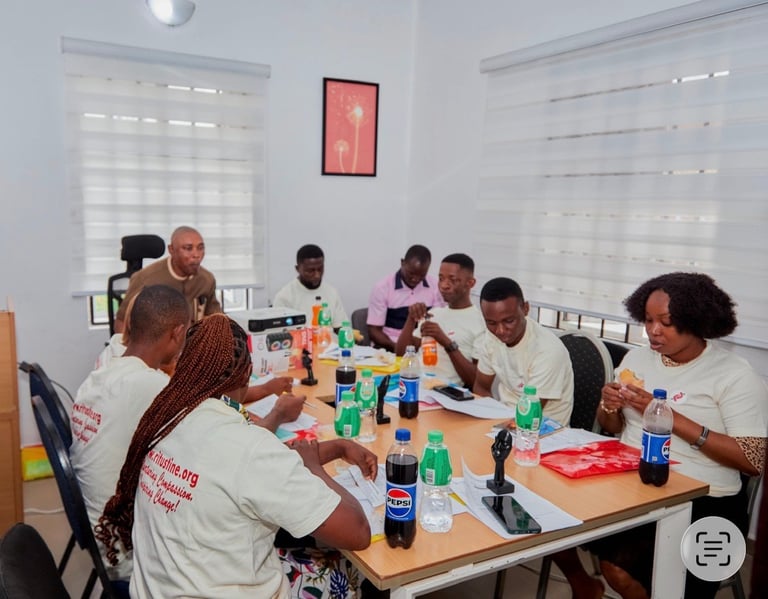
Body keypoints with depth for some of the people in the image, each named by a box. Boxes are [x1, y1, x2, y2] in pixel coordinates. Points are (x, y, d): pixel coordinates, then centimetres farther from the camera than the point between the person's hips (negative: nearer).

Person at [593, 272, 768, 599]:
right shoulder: (637, 357, 8)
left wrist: (672, 418, -21)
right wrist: (610, 407, -9)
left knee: (619, 566, -23)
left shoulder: (736, 375, -9)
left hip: (701, 502, -5)